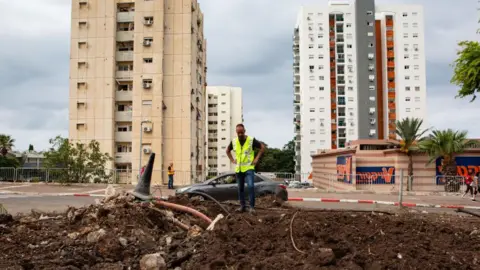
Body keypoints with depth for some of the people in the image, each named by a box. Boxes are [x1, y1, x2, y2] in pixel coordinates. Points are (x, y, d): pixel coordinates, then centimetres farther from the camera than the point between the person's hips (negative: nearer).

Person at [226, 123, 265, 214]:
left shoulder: (251, 140, -8)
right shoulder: (234, 141, 3)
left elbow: (262, 147, 1)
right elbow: (228, 150, 22)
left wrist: (257, 158, -4)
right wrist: (232, 160, 10)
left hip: (249, 168, -4)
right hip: (238, 169, 4)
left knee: (251, 186, -16)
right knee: (240, 188, 9)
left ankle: (252, 207, -9)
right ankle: (242, 206, 19)